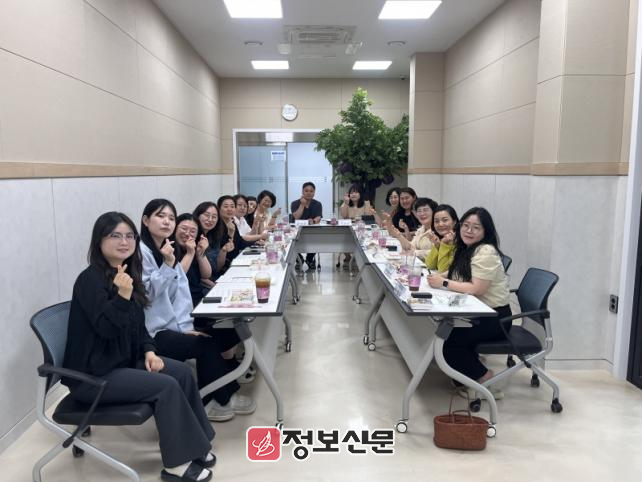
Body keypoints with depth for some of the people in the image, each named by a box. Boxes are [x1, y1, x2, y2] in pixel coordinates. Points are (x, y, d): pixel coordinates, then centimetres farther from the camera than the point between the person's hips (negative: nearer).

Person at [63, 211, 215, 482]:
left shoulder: (128, 274, 6)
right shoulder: (90, 280, -19)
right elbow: (106, 328, -28)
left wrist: (149, 351, -1)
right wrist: (122, 295, -41)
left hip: (124, 360, 8)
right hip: (93, 375, -8)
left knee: (182, 372, -4)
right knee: (166, 386, -20)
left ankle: (192, 445, 6)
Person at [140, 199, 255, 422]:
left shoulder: (169, 249, 12)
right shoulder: (140, 251, -14)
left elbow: (181, 292, 6)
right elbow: (146, 293, -20)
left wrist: (186, 327, -3)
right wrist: (167, 265, -25)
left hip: (170, 326, 8)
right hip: (149, 333, -8)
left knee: (216, 339, -4)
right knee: (205, 345, -15)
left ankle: (207, 399, 8)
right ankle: (223, 397, 6)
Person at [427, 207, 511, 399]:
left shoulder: (486, 252, -19)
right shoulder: (466, 249, 10)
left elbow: (477, 289, -25)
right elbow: (459, 280, 11)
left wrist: (444, 283, -20)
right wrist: (437, 278, -6)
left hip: (494, 317, -9)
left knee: (450, 342, -18)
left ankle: (488, 382, -1)